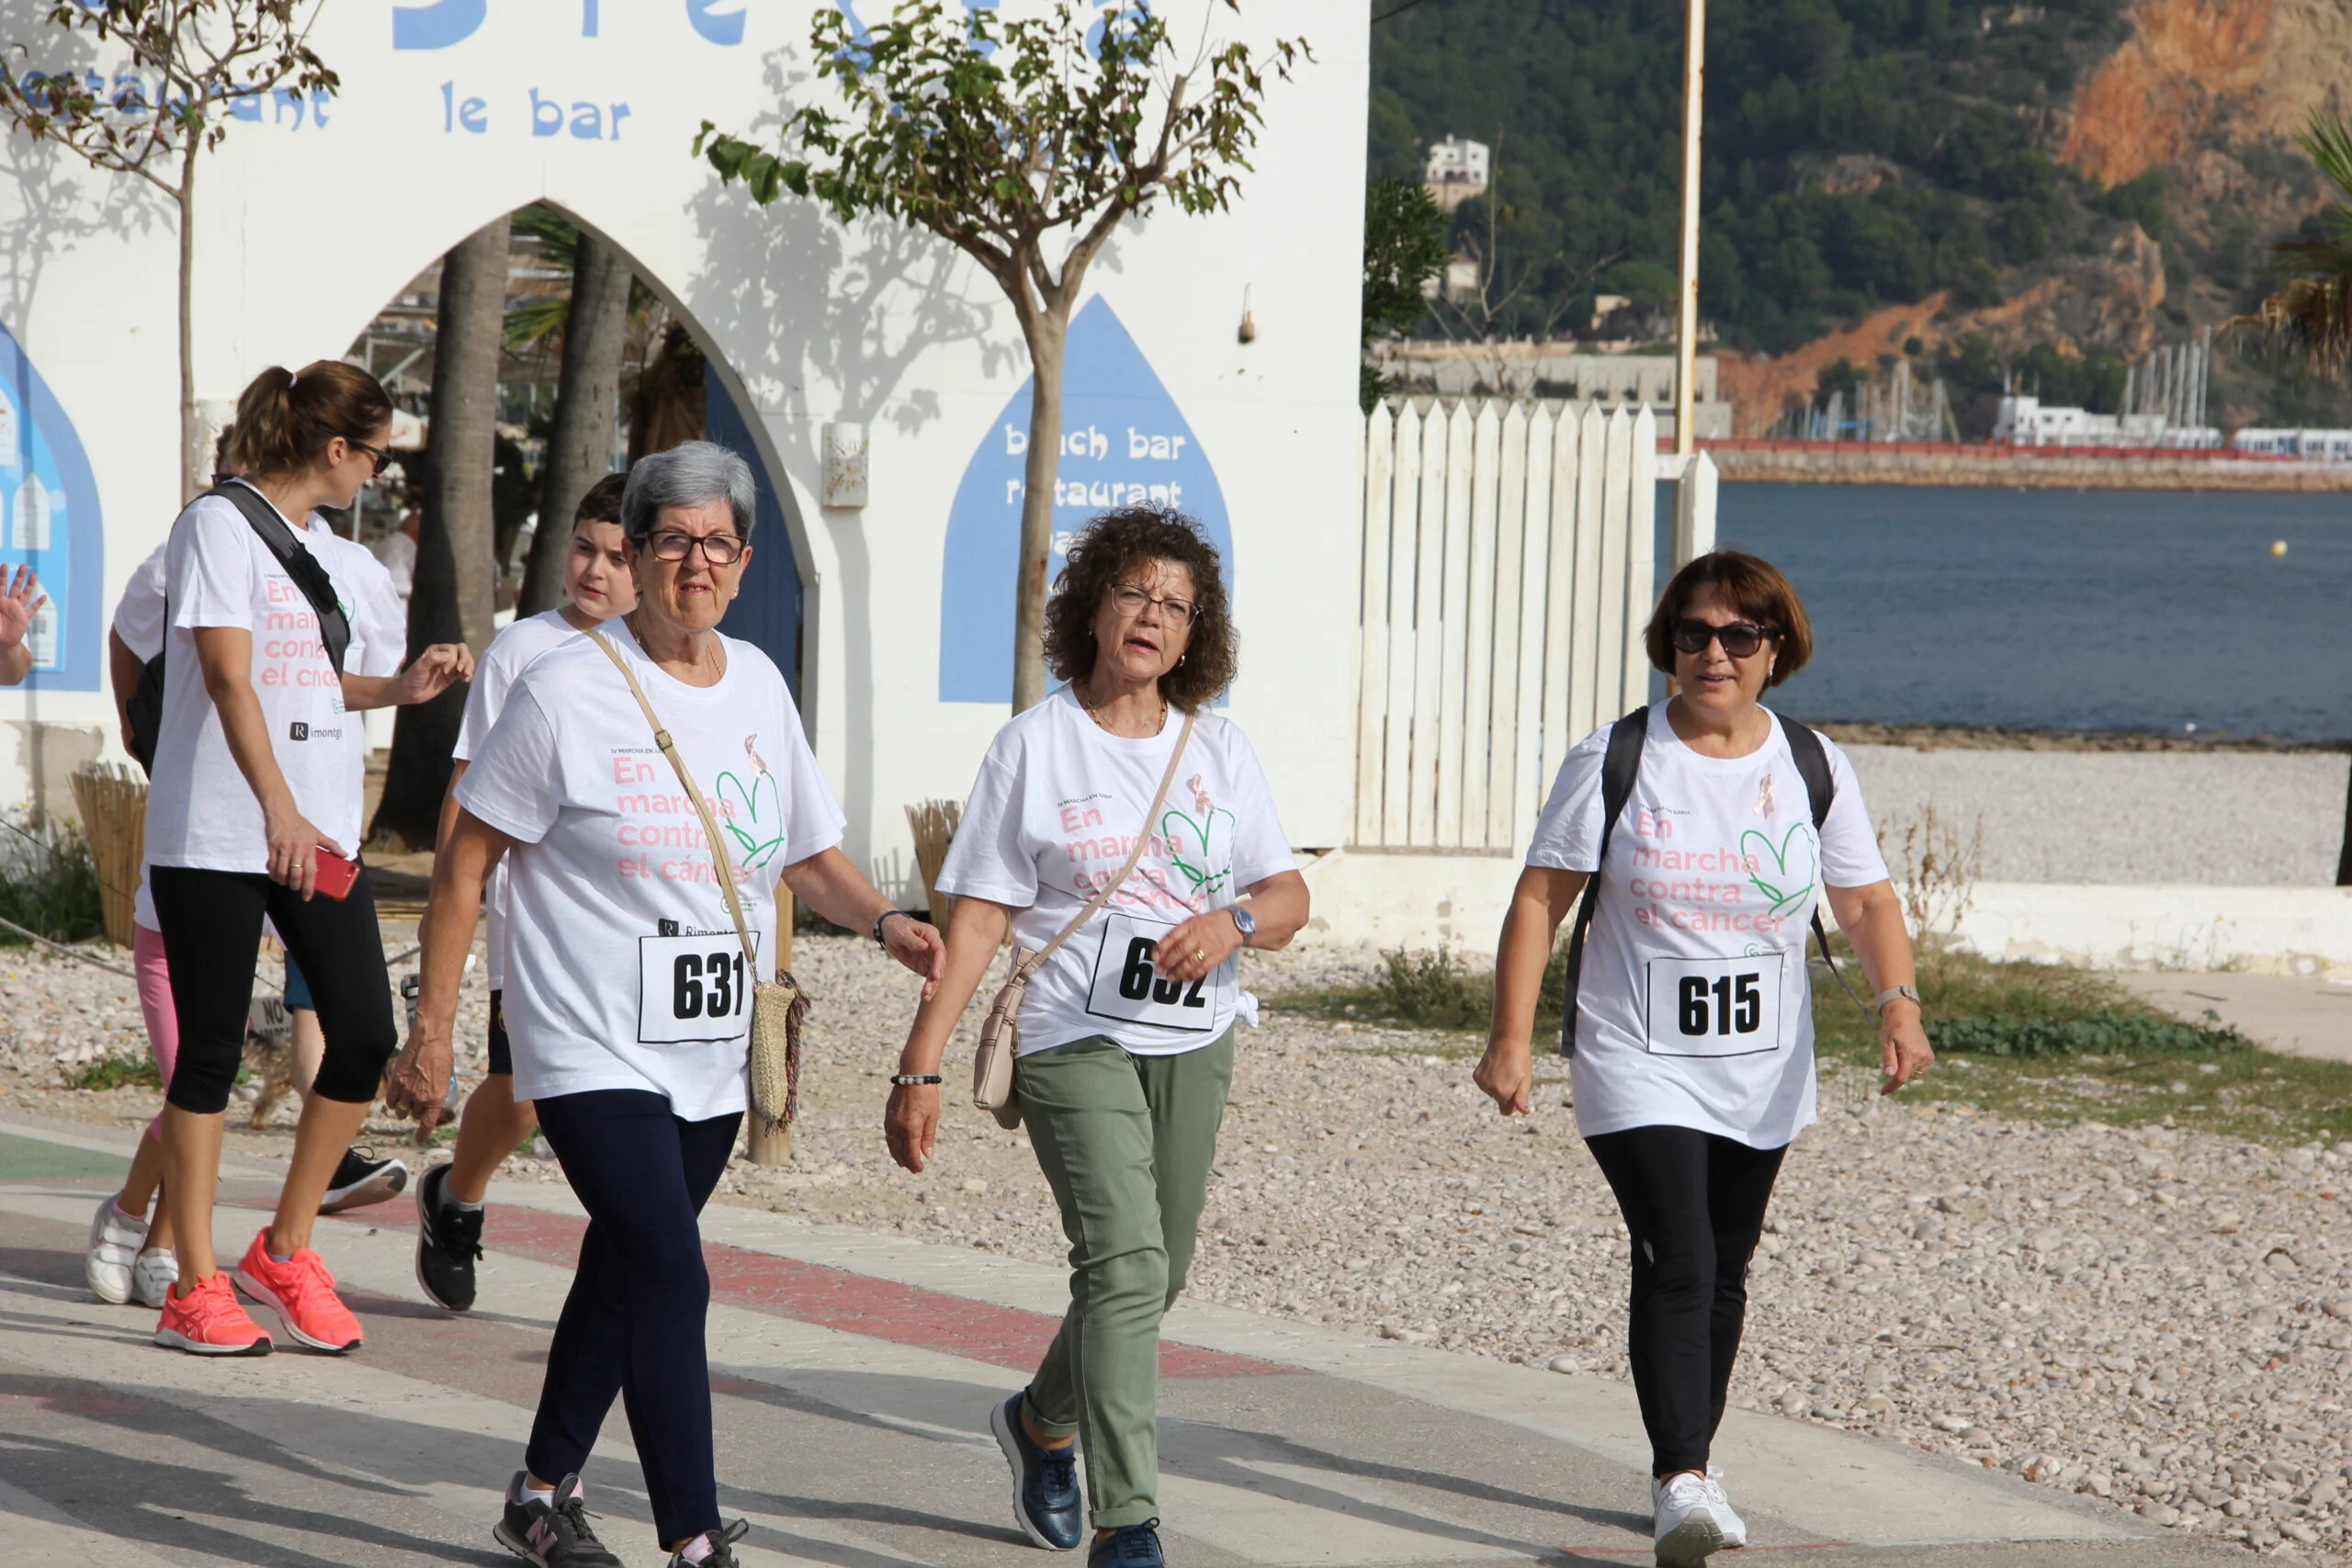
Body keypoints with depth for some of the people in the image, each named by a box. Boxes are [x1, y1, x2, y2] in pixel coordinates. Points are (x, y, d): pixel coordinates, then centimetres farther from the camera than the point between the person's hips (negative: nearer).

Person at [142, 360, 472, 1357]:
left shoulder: (342, 563, 17)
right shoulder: (219, 524, -6)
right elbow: (230, 677, -15)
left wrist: (409, 686, 9)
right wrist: (278, 809, -24)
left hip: (320, 835, 7)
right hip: (215, 833, -7)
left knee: (365, 1033, -2)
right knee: (211, 1051, -2)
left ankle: (284, 1254, 14)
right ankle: (195, 1288, 6)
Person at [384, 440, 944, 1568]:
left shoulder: (757, 686, 8)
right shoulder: (567, 689, -9)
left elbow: (808, 852, 18)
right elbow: (464, 862, -5)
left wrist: (883, 921, -2)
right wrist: (431, 1029, -8)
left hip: (712, 1055, 6)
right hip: (593, 1050, -6)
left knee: (625, 1274, 16)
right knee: (670, 1281, -16)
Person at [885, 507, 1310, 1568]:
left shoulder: (1218, 749, 10)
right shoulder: (1035, 745, -1)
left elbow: (1290, 898, 7)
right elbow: (977, 919, -4)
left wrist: (1232, 921, -17)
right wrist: (921, 1068, -9)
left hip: (1193, 1045, 5)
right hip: (1076, 1041, -5)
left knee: (1154, 1277, 14)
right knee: (1125, 1266, -19)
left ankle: (1042, 1422, 44)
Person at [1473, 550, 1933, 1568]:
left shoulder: (1812, 766, 2)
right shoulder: (1615, 759, -6)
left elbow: (1866, 901, 5)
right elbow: (1539, 900, -4)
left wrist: (1899, 1003, -13)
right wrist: (1510, 1038, -11)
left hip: (1763, 1075, 4)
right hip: (1639, 1071, -4)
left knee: (1724, 1274, 12)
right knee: (1677, 1267, -16)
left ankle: (1688, 1461, 28)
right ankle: (1681, 1484, -20)